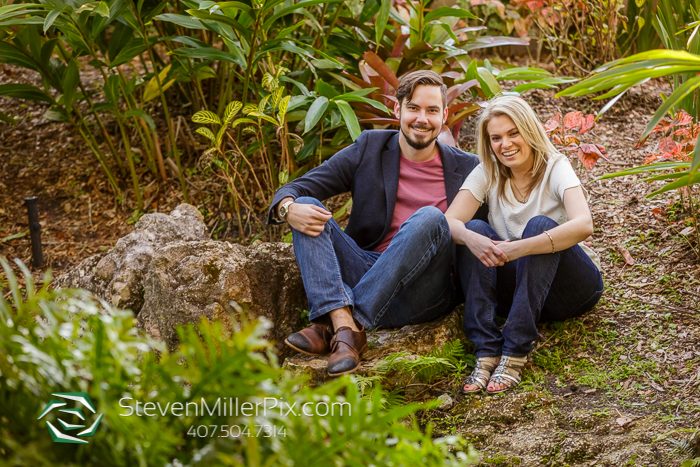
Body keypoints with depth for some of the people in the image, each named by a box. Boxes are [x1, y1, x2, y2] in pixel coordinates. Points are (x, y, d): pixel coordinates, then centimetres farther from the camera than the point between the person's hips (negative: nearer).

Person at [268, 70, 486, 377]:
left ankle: (330, 327, -35)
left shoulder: (466, 168, 10)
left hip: (423, 292, -2)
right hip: (366, 274, 2)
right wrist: (288, 208, -19)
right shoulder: (369, 149, 10)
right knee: (307, 207, -15)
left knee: (429, 218, -29)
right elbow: (297, 188, 4)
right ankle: (343, 322, -38)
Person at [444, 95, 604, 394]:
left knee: (540, 225, -31)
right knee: (475, 231, -22)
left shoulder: (555, 168, -13)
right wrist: (471, 238, -39)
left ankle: (515, 353, -38)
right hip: (517, 287, 3)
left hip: (571, 288, -3)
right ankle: (486, 352, -33)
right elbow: (449, 221, -14)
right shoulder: (487, 174, -1)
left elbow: (583, 226, -32)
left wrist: (520, 248, -45)